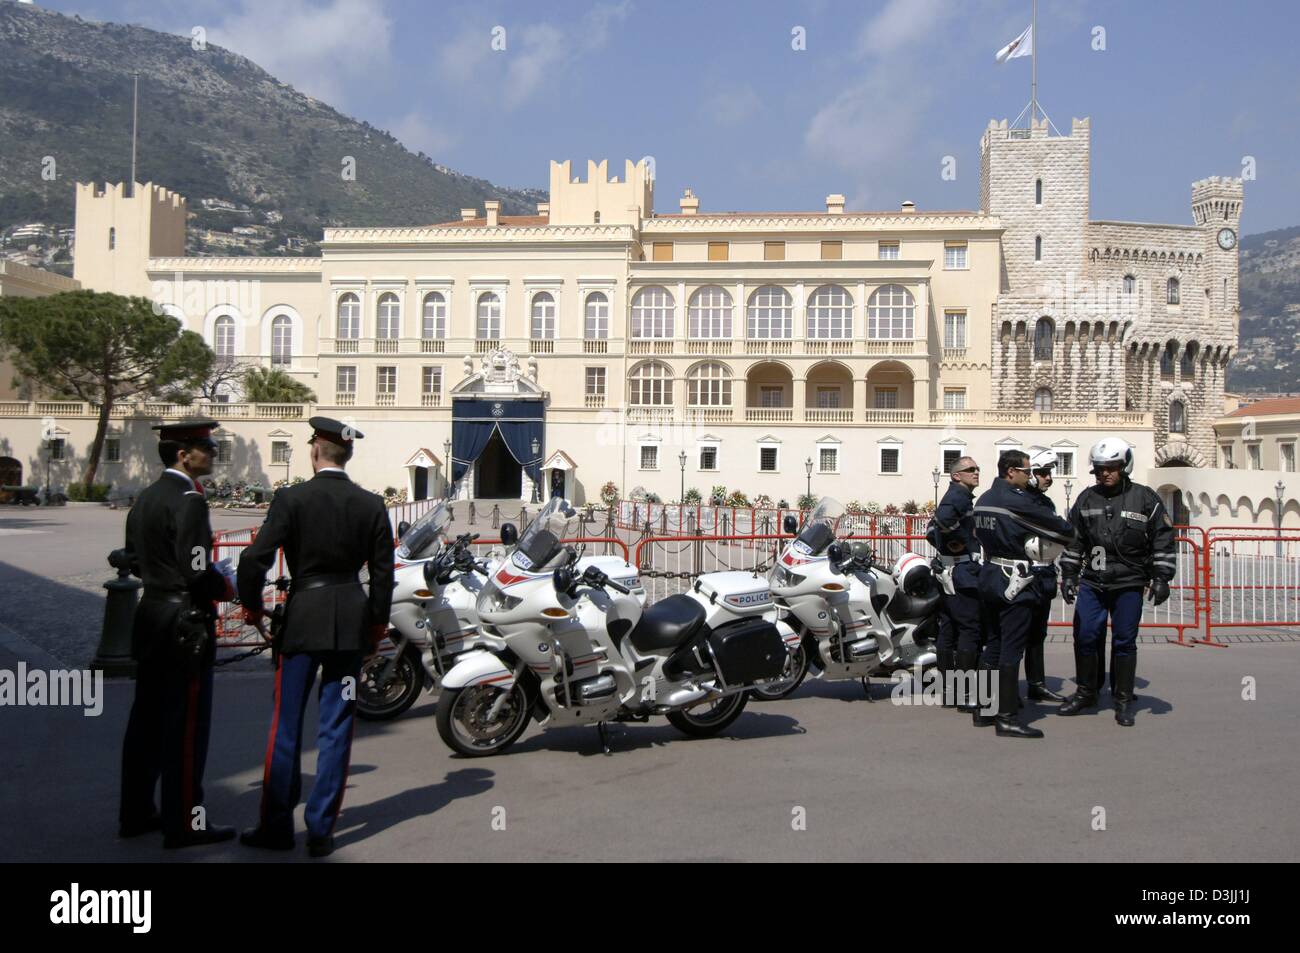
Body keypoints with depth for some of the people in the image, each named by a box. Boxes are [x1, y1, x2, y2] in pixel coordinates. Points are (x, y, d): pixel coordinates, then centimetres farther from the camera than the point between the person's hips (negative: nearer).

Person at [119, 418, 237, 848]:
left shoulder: (146, 497, 11)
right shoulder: (188, 499, -18)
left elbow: (134, 559, 19)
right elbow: (197, 571, -23)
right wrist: (227, 587, -6)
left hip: (151, 616, 9)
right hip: (184, 622, -9)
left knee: (147, 718, 16)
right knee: (187, 723, -2)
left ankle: (136, 813, 25)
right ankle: (184, 822, 5)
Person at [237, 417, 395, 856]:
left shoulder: (292, 499, -7)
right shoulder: (371, 505, 1)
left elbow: (255, 558, -12)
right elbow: (383, 571, 4)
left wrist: (251, 605, 5)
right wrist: (377, 622, 15)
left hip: (302, 619, -2)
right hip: (352, 621, 2)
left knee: (285, 726, 9)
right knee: (336, 729, 8)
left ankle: (277, 826, 16)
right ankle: (321, 830, 12)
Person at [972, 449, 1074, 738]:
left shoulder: (983, 500, 10)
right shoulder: (1017, 501, -16)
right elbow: (1059, 528, -13)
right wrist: (1068, 534, 10)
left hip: (988, 575, 9)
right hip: (1014, 583, -9)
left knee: (994, 644, 15)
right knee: (1012, 649, -5)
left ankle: (982, 709, 19)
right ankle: (1007, 718, -3)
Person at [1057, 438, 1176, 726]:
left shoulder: (1145, 499, -1)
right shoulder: (1086, 499, 8)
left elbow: (1164, 540, 1)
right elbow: (1073, 541, 15)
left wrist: (1161, 578, -5)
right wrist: (1068, 575, 10)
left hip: (1129, 585, -3)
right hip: (1092, 583, 3)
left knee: (1124, 641, 2)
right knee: (1085, 637, 1)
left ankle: (1123, 700, 14)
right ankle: (1086, 692, 18)